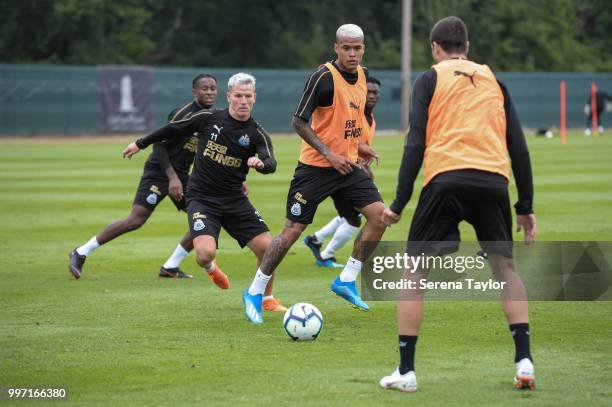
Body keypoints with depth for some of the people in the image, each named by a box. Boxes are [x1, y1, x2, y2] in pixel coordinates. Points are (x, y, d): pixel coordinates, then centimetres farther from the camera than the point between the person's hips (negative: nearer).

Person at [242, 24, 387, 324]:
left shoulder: (361, 76, 7)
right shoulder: (324, 77, -17)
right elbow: (299, 121, -17)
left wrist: (357, 145, 11)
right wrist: (330, 154, -20)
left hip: (347, 165, 7)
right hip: (315, 167, -7)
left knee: (379, 215, -8)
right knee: (292, 230, -6)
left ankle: (346, 281, 5)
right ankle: (255, 293, 9)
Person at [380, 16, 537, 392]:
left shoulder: (430, 79, 11)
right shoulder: (493, 80, 20)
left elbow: (416, 143, 1)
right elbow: (518, 145, 16)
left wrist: (399, 203, 2)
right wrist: (526, 206, 20)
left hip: (446, 178, -3)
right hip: (494, 181, 3)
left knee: (415, 272, 7)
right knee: (505, 266, 19)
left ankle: (406, 371, 3)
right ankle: (524, 361, 7)